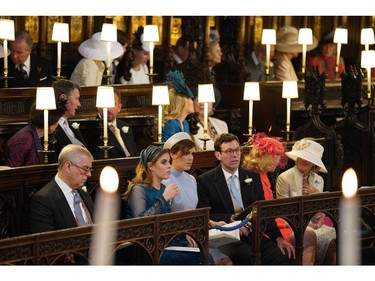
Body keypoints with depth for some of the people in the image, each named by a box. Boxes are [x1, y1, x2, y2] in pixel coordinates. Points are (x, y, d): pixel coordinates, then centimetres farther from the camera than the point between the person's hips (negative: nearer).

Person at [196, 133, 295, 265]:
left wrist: (278, 238, 1)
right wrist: (231, 219, -20)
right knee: (251, 257, -35)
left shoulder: (253, 178, 16)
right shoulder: (205, 181, 2)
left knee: (286, 256, -20)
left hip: (252, 236, 5)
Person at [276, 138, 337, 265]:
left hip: (314, 225, 6)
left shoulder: (318, 180, 12)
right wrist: (306, 224, -14)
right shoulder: (284, 178, -5)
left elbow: (320, 213, 12)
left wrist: (317, 194, -5)